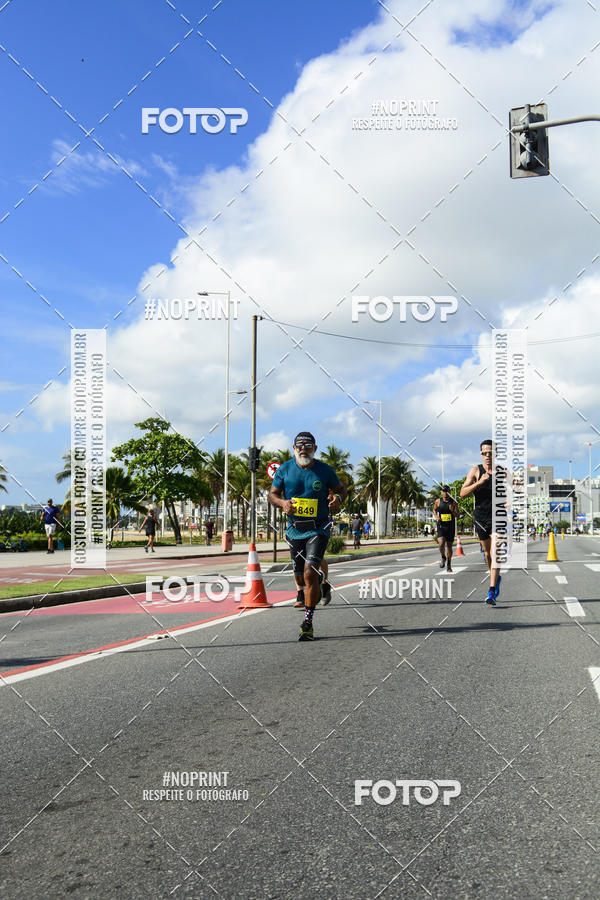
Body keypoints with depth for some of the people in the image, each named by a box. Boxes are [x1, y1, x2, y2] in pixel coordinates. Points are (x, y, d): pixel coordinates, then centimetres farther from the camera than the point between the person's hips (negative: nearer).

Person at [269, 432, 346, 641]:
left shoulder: (325, 470, -4)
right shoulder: (285, 469, -1)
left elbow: (341, 489, 10)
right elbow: (272, 494, 6)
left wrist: (338, 499, -14)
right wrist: (283, 502, -17)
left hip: (318, 529, -3)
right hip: (294, 530, 3)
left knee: (310, 572, -18)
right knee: (300, 575, 12)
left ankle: (307, 623, -12)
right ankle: (303, 592, 50)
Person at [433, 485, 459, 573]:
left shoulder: (453, 502, 0)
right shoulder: (438, 501, 1)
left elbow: (457, 515, 1)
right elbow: (434, 509, 19)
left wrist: (452, 510, -20)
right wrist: (436, 516, -1)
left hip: (451, 526, 1)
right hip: (441, 526, -1)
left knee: (449, 545, 7)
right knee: (441, 544, -19)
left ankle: (449, 564, 24)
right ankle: (443, 557, 11)